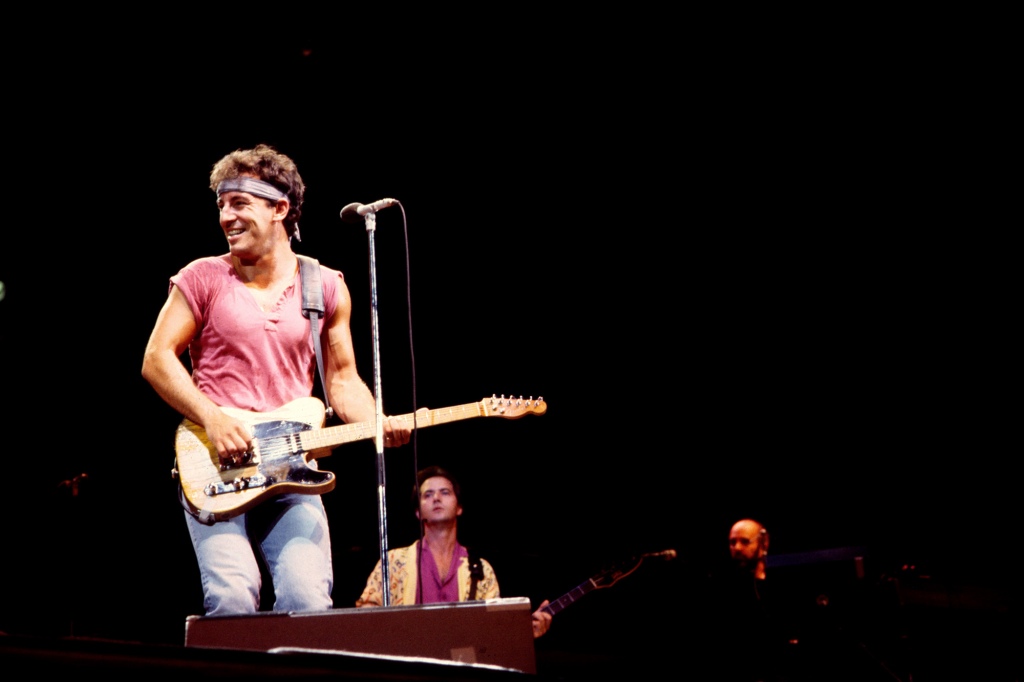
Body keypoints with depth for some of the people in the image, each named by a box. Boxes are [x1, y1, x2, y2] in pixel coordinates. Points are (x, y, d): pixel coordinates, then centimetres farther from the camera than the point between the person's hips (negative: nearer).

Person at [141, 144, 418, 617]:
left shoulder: (326, 287, 11)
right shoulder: (202, 279, 5)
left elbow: (342, 379, 15)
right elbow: (157, 360, 2)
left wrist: (380, 425, -4)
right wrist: (212, 419, -11)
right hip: (214, 470, -1)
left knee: (309, 602, -14)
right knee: (231, 598, -18)